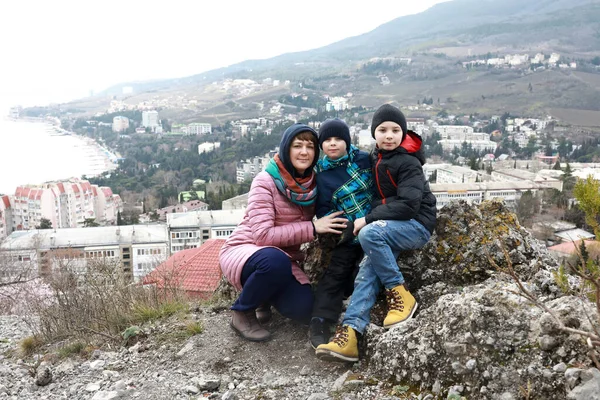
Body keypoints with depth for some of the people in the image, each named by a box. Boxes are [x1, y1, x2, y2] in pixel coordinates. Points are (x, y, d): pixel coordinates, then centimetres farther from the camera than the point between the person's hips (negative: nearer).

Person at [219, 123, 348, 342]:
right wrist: (312, 227, -25)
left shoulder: (313, 184, 0)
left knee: (304, 309, -19)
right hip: (243, 250, -5)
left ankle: (263, 295, 14)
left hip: (281, 259, 5)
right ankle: (242, 312, -9)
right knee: (275, 260, -38)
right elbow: (263, 235, -25)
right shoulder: (265, 181, -17)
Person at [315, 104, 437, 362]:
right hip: (388, 226, 6)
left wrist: (368, 220, -18)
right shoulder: (376, 158, 12)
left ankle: (400, 295, -18)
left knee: (369, 233, -32)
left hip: (417, 224, -6)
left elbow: (408, 205, -20)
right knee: (367, 271, -16)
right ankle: (349, 333, -26)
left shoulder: (408, 162, -10)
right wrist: (369, 219, 6)